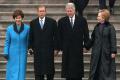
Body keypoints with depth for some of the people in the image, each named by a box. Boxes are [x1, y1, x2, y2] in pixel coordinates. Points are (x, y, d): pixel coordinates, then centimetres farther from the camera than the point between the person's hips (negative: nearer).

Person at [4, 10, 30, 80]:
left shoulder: (27, 28, -6)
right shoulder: (9, 28, -5)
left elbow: (28, 41, 4)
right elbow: (7, 42, 2)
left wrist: (29, 50, 5)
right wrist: (6, 53, -5)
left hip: (22, 54, 0)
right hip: (12, 54, 1)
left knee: (21, 71, 0)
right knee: (12, 72, 6)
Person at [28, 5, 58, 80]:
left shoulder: (52, 22, 1)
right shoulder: (33, 23, 6)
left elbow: (56, 36, 1)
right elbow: (31, 37, 9)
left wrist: (56, 48, -3)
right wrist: (30, 47, 1)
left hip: (49, 49, -1)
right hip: (37, 50, 1)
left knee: (50, 70, 5)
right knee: (38, 71, 3)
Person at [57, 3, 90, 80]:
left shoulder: (82, 20, 1)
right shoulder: (61, 21, 2)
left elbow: (86, 34, 5)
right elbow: (59, 36, 5)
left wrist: (86, 45, 1)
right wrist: (60, 47, 0)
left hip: (78, 49, 0)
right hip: (67, 50, 1)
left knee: (78, 70, 4)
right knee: (67, 70, 3)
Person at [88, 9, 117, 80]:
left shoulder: (110, 27, -9)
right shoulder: (97, 26, 7)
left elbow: (113, 40, -11)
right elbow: (93, 38, 15)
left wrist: (113, 52, -15)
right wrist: (87, 46, 17)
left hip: (106, 52, -5)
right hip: (96, 52, 5)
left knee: (106, 69, 1)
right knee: (95, 68, 8)